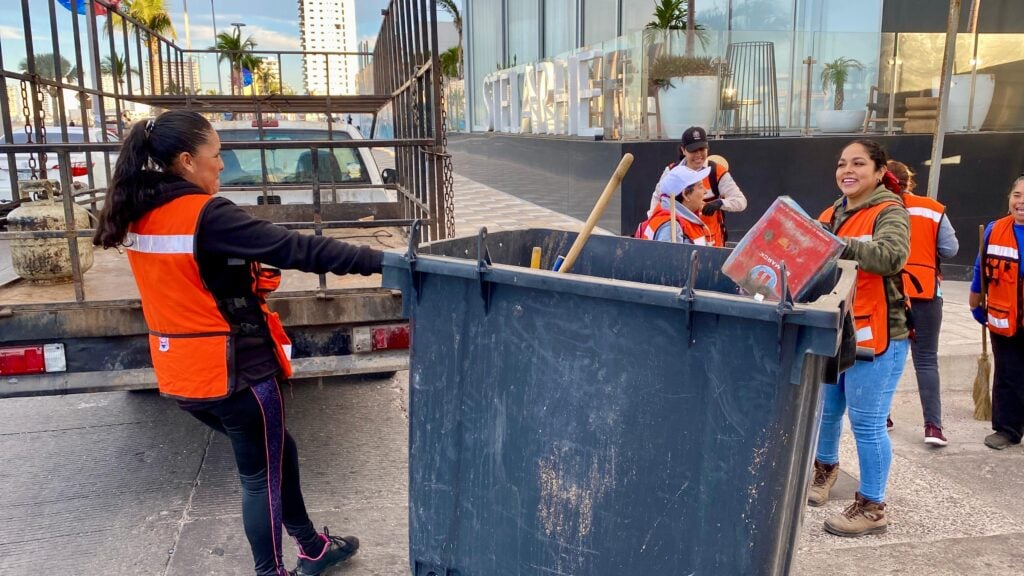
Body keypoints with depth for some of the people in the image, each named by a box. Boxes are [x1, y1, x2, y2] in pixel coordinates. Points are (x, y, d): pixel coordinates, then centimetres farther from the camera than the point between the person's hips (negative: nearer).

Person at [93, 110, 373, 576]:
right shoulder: (206, 215, -22)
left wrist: (244, 274, 8)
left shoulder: (140, 216, 3)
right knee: (261, 475, 12)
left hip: (182, 373, 8)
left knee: (275, 451, 24)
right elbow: (295, 249, -27)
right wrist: (379, 260, -26)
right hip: (234, 370, -8)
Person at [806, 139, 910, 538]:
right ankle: (825, 468, 42)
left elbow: (893, 255, -28)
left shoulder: (890, 211, -9)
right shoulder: (830, 214, 12)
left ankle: (872, 507, 10)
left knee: (866, 422, -3)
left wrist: (839, 245, -40)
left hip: (875, 335, -6)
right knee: (827, 409, 18)